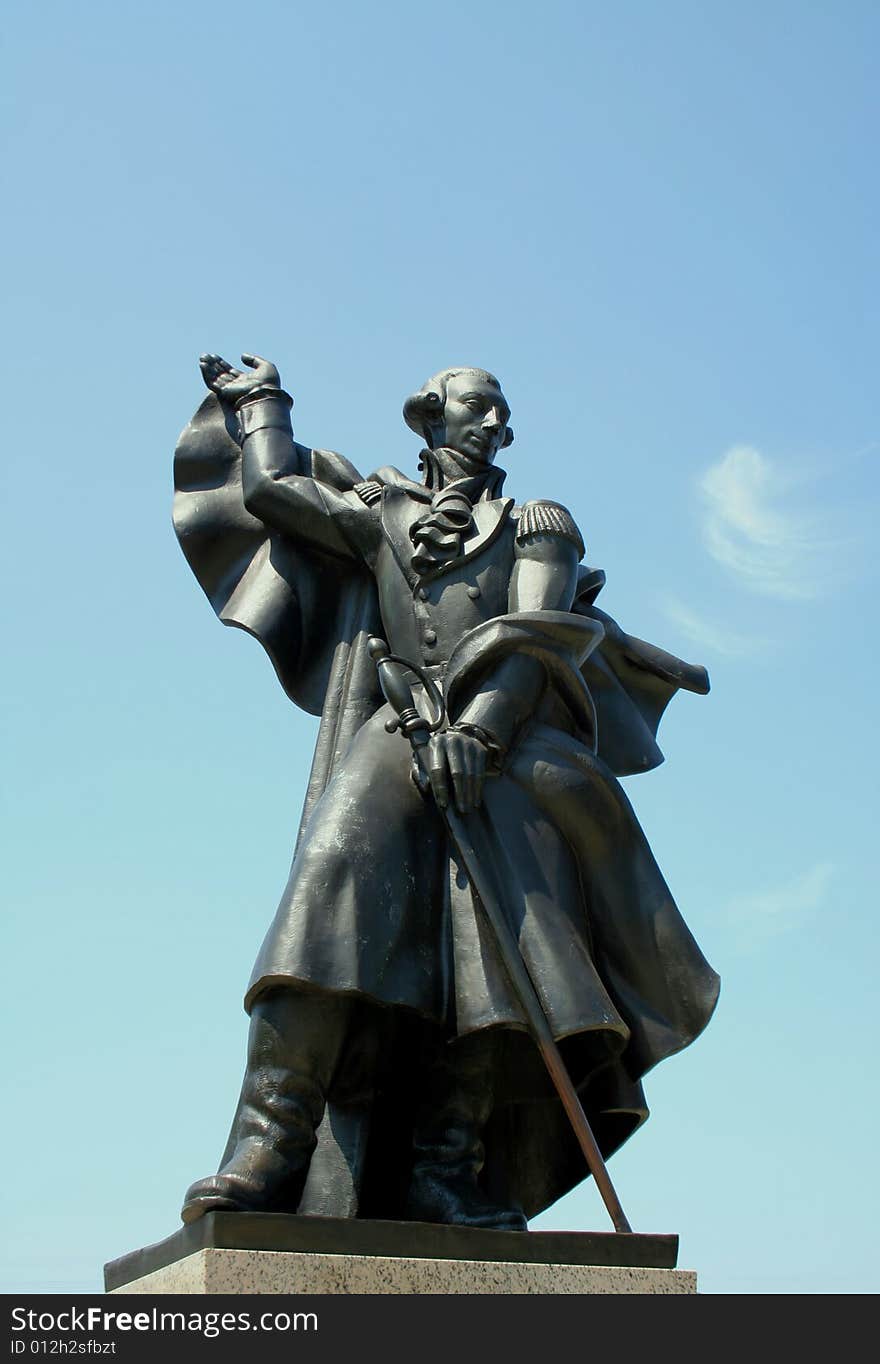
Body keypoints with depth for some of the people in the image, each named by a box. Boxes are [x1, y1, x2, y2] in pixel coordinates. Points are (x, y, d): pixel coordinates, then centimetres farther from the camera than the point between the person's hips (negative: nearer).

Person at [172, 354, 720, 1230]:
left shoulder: (537, 528, 21)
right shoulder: (381, 512, 28)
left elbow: (535, 638, 5)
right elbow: (271, 487, 28)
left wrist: (478, 724, -13)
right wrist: (262, 400, 46)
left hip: (505, 742, 0)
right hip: (397, 733, 0)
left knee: (501, 922, -24)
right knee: (336, 883, -27)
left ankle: (446, 1171, -26)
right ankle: (269, 1151, -37)